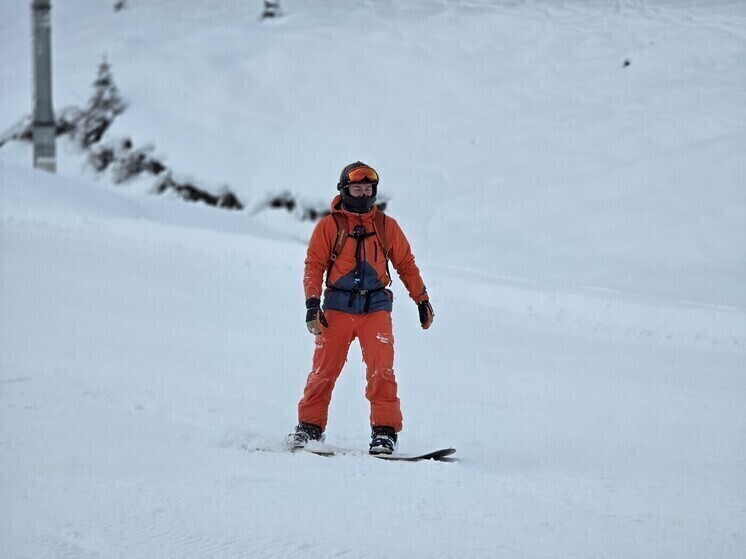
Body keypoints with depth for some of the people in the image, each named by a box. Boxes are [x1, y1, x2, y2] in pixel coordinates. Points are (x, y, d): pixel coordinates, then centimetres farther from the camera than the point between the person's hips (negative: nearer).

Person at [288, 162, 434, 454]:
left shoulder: (386, 226, 10)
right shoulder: (329, 226, 4)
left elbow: (406, 264, 17)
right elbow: (314, 266, 1)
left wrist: (422, 299, 16)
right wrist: (312, 304, -9)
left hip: (376, 307, 1)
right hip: (338, 307, -1)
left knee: (381, 370, -12)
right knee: (324, 370, -1)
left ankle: (384, 431, -11)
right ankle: (309, 427, 12)